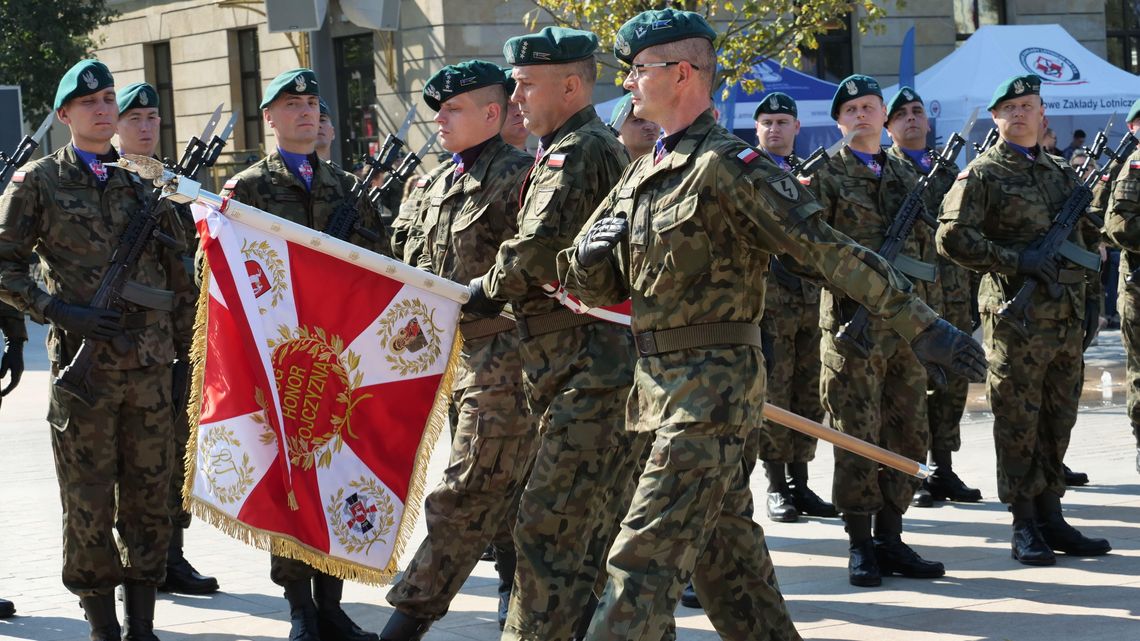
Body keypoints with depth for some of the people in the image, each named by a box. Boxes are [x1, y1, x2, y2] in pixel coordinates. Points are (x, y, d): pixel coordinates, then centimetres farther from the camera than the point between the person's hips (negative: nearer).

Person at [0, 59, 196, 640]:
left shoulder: (144, 181, 12)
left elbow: (179, 275, 16)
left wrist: (187, 349, 10)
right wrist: (59, 311, -13)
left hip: (151, 366, 3)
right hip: (82, 366, -3)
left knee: (150, 494, 5)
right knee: (89, 500, 0)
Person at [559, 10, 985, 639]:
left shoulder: (730, 167, -13)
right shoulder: (641, 176, 15)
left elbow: (829, 251, -17)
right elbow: (592, 282, 18)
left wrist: (922, 326, -20)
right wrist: (588, 255, -7)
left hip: (712, 389, -9)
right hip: (662, 386, 9)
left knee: (647, 550, -12)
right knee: (723, 548, 14)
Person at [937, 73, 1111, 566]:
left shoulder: (1062, 172, 17)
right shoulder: (982, 175, -3)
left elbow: (1087, 237, 24)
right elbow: (952, 237, -13)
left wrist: (1091, 297, 15)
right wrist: (1017, 260, -18)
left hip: (1067, 317, 6)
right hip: (1016, 317, -6)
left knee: (1058, 422, 9)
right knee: (1018, 423, -1)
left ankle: (1050, 516, 17)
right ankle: (1025, 525, 4)